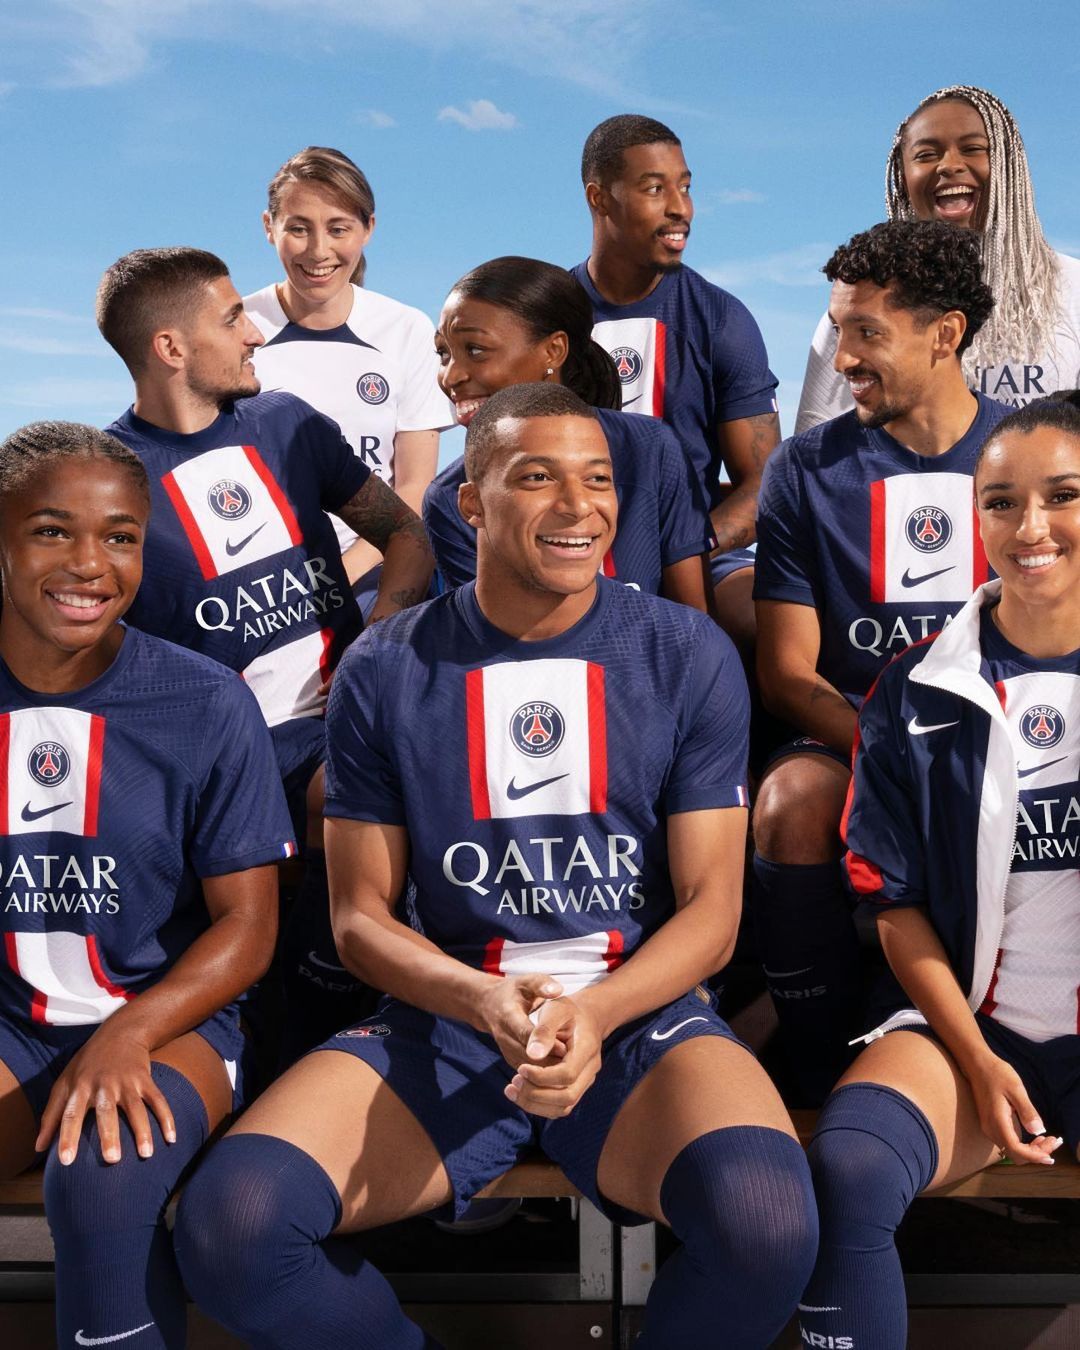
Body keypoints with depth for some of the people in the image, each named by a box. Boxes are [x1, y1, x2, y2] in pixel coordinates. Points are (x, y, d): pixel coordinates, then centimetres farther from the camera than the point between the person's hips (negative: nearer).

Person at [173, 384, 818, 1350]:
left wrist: (597, 1012, -19)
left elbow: (711, 910, 0)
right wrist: (483, 999, -15)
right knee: (226, 1226, -24)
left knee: (765, 1223, -33)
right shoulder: (386, 672, 3)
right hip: (443, 1020, 1)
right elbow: (361, 914, 5)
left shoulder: (689, 656, 1)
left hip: (642, 1014, 0)